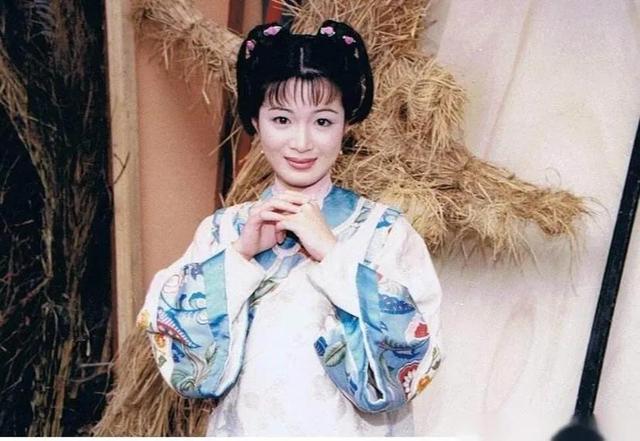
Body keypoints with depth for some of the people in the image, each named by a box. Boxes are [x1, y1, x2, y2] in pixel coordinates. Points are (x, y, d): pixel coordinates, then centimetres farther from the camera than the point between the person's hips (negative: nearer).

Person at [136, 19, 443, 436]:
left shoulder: (385, 230, -11)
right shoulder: (222, 229, -4)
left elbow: (408, 353, -20)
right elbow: (177, 346, -9)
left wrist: (328, 249, -22)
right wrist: (241, 253, -19)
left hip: (348, 429, -1)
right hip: (243, 426, 2)